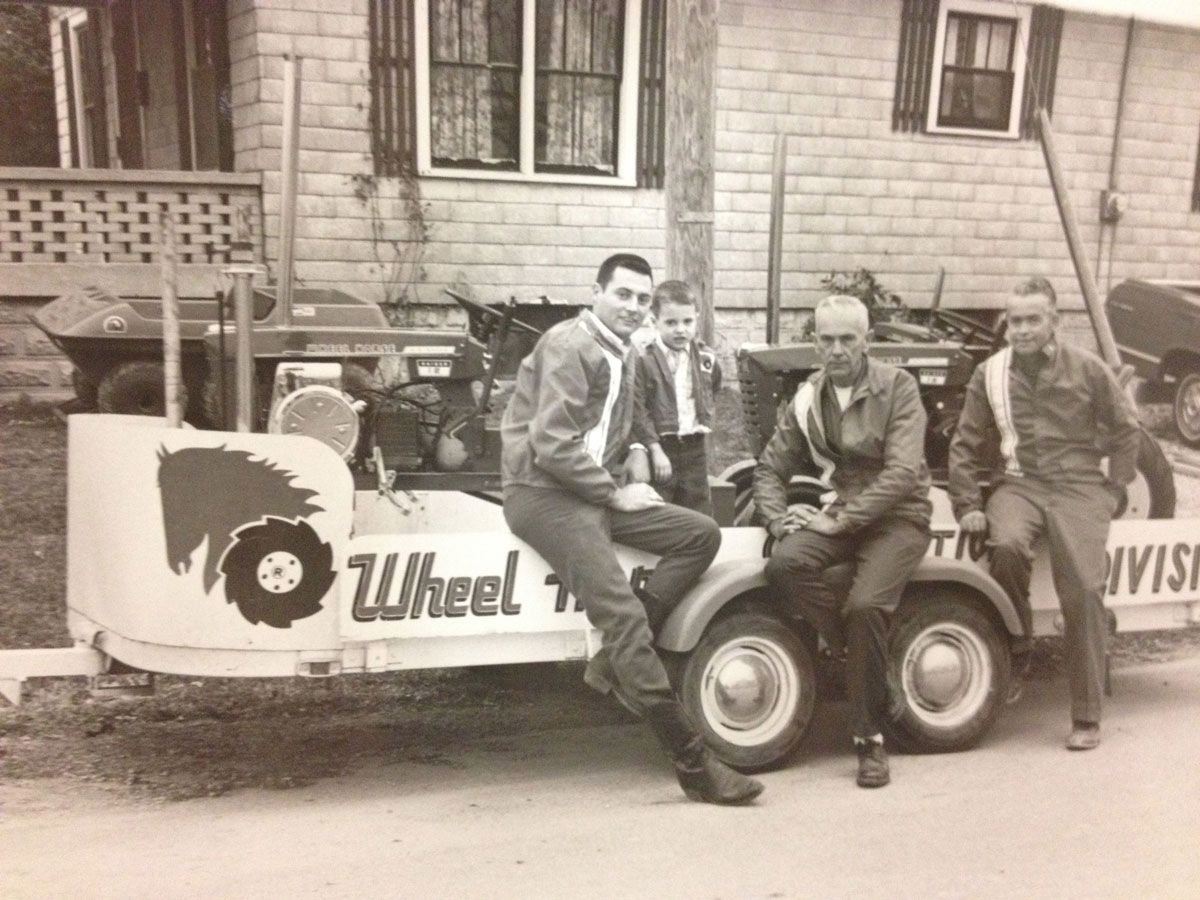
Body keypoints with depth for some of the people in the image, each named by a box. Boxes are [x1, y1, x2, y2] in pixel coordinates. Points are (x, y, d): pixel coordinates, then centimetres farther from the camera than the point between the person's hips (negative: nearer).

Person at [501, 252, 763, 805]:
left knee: (701, 534, -4)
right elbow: (553, 446, -20)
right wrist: (616, 494, -13)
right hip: (543, 493, -9)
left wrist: (635, 454, 3)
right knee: (625, 617, -19)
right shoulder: (569, 345, -11)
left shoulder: (620, 355, 18)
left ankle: (615, 659, -6)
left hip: (593, 491, 9)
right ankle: (694, 764, -12)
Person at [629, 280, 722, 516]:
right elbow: (638, 410, -15)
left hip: (694, 449, 4)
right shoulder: (643, 361, -11)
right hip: (659, 447, -4)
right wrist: (655, 450, -18)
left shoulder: (706, 358, 4)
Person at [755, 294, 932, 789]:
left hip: (898, 516, -4)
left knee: (865, 606, -28)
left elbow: (902, 473, -18)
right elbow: (770, 470, 8)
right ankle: (863, 660, -10)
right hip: (839, 514, 4)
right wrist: (782, 520, -12)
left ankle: (870, 739, -10)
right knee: (784, 564, -27)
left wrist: (840, 520, -23)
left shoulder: (897, 387, -8)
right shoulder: (807, 398, 6)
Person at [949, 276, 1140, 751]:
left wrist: (1115, 488, 6)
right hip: (1018, 483, 1)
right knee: (1007, 545, -32)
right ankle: (1016, 657, -9)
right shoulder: (989, 373, 6)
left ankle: (1086, 718, -5)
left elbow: (1125, 428, 14)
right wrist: (967, 506, 2)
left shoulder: (1086, 368, 4)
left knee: (1083, 588, -17)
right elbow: (965, 445, 8)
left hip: (1078, 485, -1)